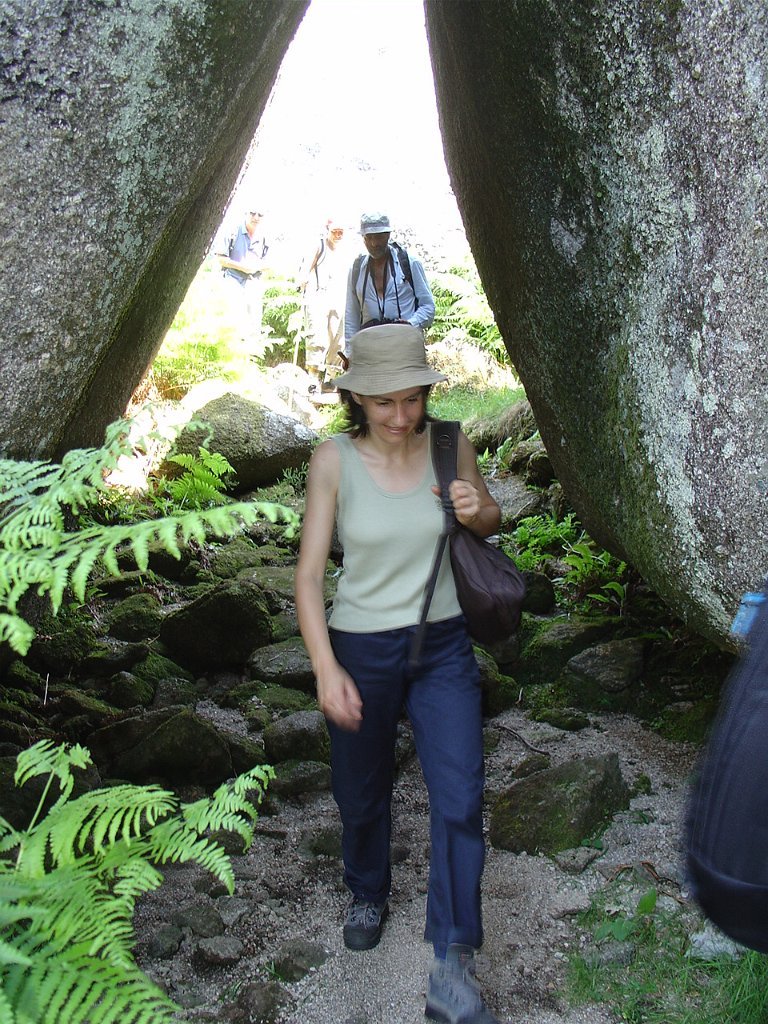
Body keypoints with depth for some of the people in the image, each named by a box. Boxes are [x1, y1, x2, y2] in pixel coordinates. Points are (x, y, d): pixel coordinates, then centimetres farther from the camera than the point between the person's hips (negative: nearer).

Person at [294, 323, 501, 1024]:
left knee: (460, 796, -8)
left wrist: (478, 511, -14)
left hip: (443, 646, 1)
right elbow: (309, 573, -12)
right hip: (361, 650, -1)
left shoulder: (449, 445, -7)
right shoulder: (335, 460, -13)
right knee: (363, 794, 18)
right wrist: (326, 668, -22)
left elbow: (492, 521, 10)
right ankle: (369, 894, 48)